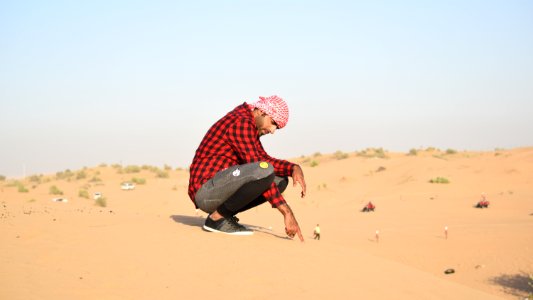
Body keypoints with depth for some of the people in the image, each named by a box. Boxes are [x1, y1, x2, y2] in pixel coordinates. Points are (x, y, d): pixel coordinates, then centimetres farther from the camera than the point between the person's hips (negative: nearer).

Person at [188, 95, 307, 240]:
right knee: (265, 171, -31)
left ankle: (225, 213, 5)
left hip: (220, 188, 10)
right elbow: (258, 168, -22)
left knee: (280, 180, 12)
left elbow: (264, 158, 24)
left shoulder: (249, 126, 17)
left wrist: (294, 168, 3)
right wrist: (286, 211, -24)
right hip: (205, 191, -10)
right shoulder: (240, 122, -15)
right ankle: (217, 217, -14)